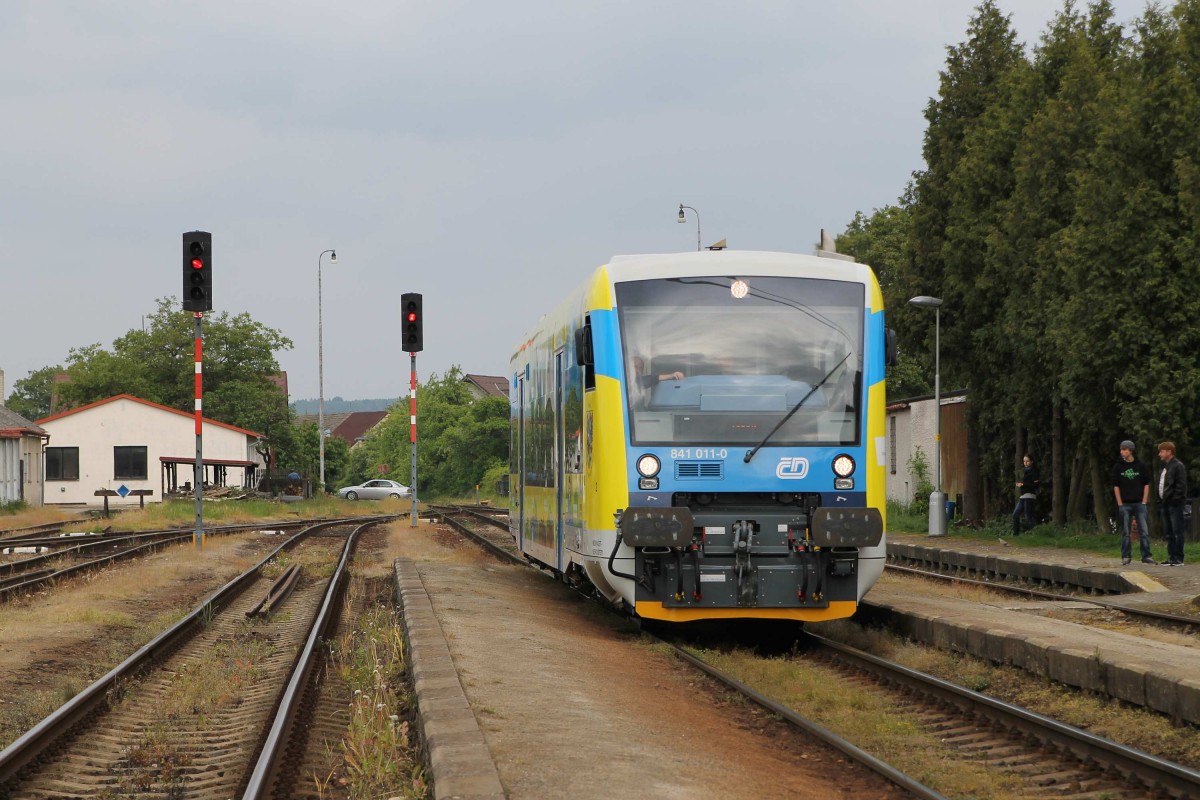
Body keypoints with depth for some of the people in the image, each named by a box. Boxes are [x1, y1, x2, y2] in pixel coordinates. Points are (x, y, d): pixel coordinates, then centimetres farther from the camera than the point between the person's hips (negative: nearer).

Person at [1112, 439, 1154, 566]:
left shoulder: (1141, 466, 4)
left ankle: (1147, 556, -2)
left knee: (1144, 531, -4)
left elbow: (1146, 484, 7)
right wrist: (1120, 503, -2)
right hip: (1124, 504, 0)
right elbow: (1116, 486, 6)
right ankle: (1126, 556, 9)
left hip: (1139, 503, 0)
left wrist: (1144, 502, -1)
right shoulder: (1118, 467, 5)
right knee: (1125, 532, 3)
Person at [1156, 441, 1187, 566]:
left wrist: (1175, 498, -18)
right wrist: (1161, 498, 11)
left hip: (1175, 504, -10)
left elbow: (1181, 485, -15)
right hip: (1166, 504, 10)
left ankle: (1178, 559, -7)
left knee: (1177, 532, -7)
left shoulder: (1178, 466, -9)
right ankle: (1172, 557, 16)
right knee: (1169, 533, 11)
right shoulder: (1165, 467, 18)